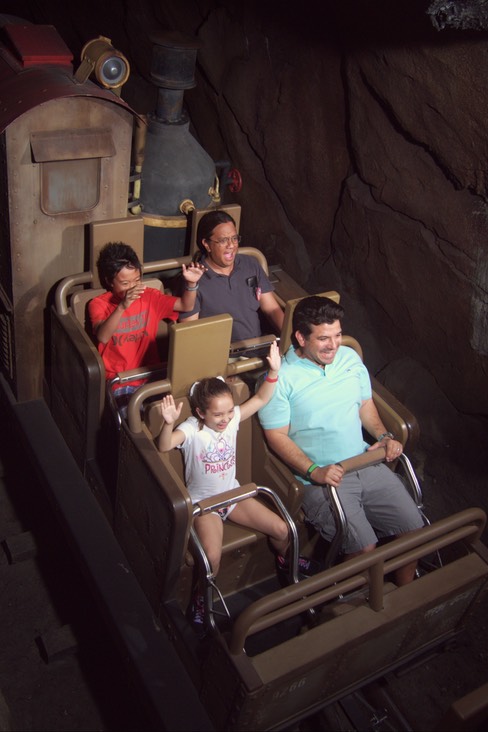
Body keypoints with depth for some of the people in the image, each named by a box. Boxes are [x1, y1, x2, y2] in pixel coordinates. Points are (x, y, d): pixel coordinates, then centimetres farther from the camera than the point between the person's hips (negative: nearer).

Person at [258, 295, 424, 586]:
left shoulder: (350, 357, 9)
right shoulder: (281, 377, -10)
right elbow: (277, 436, -9)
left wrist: (384, 435, 2)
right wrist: (314, 471, -20)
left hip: (368, 465, 6)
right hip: (321, 478, -6)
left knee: (415, 529, 0)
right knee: (365, 549, -20)